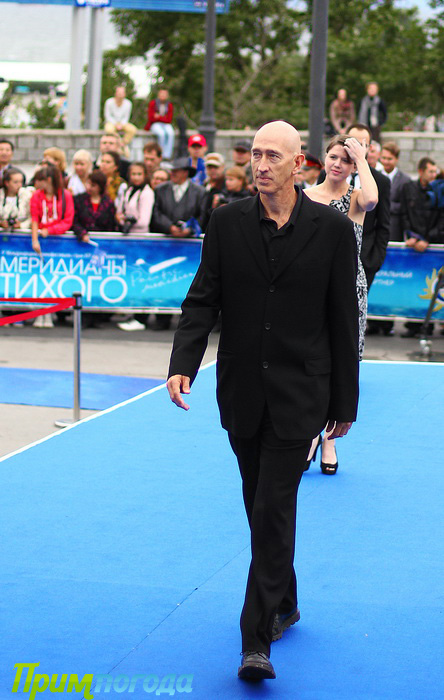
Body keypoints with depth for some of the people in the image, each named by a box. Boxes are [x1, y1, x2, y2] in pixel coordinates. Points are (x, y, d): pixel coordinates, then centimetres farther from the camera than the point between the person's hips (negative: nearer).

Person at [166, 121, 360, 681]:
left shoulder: (332, 229, -4)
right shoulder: (227, 223, 2)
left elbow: (344, 320, 0)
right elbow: (202, 299, 2)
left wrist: (345, 403, 2)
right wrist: (182, 364, -15)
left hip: (298, 396, -3)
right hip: (243, 393, 3)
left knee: (273, 510, -9)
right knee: (262, 509, 15)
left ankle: (257, 640, -6)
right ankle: (283, 606, 35)